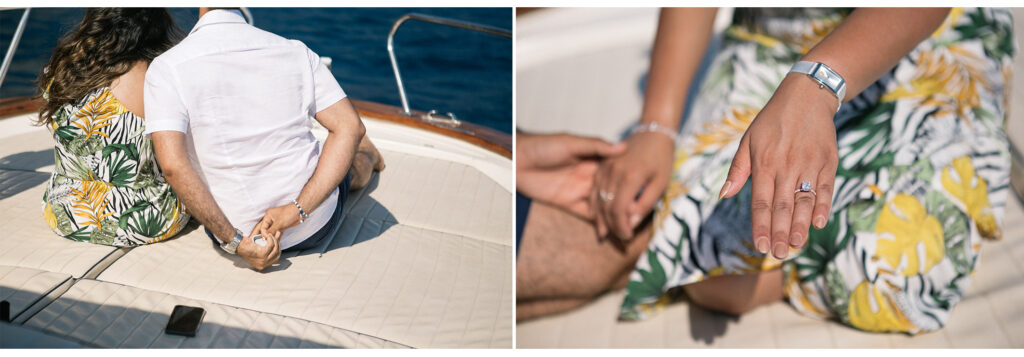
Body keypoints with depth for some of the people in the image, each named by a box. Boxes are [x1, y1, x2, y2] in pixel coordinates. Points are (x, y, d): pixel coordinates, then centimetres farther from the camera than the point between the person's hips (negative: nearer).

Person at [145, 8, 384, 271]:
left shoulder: (166, 69, -14)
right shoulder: (294, 52, -8)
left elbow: (173, 165, -26)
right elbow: (350, 126, -13)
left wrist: (235, 242, -20)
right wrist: (297, 210, -18)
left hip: (232, 229, 0)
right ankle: (368, 158, 71)